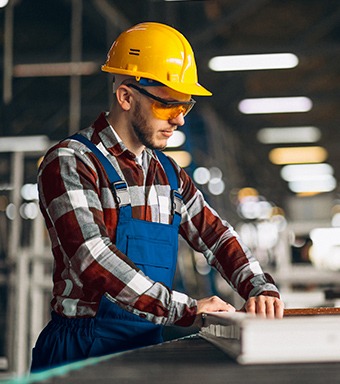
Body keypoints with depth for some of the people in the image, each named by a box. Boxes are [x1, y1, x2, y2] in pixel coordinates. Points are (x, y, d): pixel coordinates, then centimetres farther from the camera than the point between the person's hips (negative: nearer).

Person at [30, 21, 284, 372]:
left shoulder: (168, 173, 18)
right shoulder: (70, 163, -6)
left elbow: (215, 234, 25)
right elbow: (93, 260, -17)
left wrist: (260, 288, 5)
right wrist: (185, 309, -20)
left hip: (149, 344, 7)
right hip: (83, 350, -7)